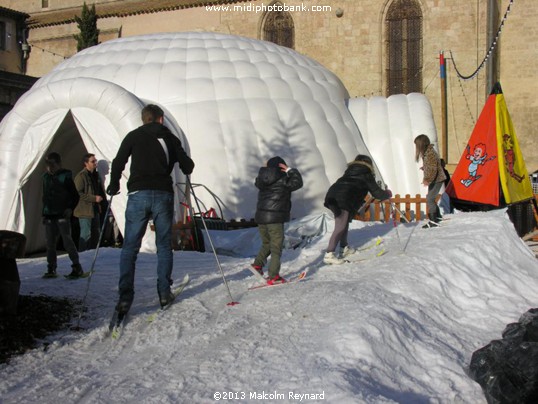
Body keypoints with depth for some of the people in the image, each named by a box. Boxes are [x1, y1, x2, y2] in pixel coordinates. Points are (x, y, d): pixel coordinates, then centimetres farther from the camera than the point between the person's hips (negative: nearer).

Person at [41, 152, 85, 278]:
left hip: (62, 215, -6)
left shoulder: (65, 176, -4)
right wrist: (44, 213, 15)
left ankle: (77, 268, -7)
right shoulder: (46, 177, 13)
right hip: (49, 216, 6)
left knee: (67, 241, -11)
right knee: (50, 243, 7)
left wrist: (70, 208, -12)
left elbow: (75, 196, -1)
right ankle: (51, 269, 14)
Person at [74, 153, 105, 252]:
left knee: (95, 233, 14)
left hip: (95, 209, 9)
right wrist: (94, 198, -19)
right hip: (85, 210, -9)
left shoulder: (96, 175, 12)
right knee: (86, 234, -7)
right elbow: (78, 194, -19)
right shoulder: (81, 176, -15)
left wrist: (101, 198, 10)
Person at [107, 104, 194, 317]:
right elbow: (187, 166, 9)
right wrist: (185, 166, 32)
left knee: (130, 248, 0)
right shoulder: (170, 138, 11)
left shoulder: (133, 136, 9)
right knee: (164, 246, 12)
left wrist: (113, 186, 18)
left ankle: (125, 297, -10)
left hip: (138, 195, -1)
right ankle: (164, 293, 11)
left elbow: (118, 163, 3)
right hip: (163, 195, 1)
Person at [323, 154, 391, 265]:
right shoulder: (366, 174, 15)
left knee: (344, 223, 22)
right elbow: (376, 192, 17)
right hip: (344, 200, -7)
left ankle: (344, 248, 30)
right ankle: (329, 255, -22)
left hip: (332, 193, 7)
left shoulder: (350, 170, 31)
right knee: (340, 227, -12)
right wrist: (387, 194, 36)